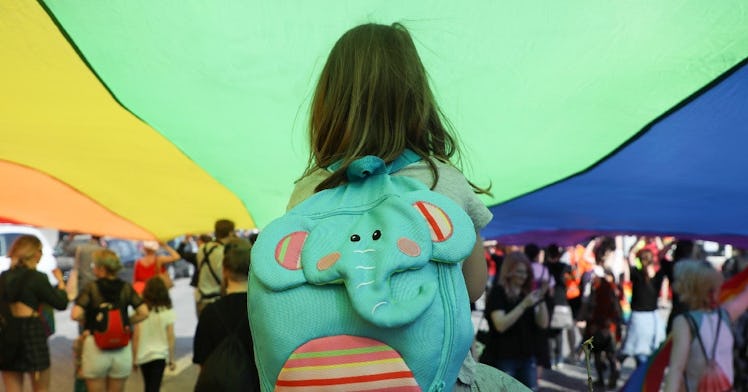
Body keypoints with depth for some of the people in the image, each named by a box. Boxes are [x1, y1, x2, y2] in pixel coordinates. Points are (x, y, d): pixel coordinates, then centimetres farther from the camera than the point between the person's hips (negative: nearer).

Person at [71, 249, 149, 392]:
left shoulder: (91, 288, -8)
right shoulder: (126, 288, 0)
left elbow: (76, 315, -18)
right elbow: (143, 313, -6)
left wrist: (87, 321, 2)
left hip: (96, 346, -3)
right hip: (122, 348, 3)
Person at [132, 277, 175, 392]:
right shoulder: (167, 312, -7)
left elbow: (136, 337, -5)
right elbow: (170, 337, -6)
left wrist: (134, 358, 5)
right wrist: (171, 359, 2)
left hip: (143, 356, 2)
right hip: (160, 355, -2)